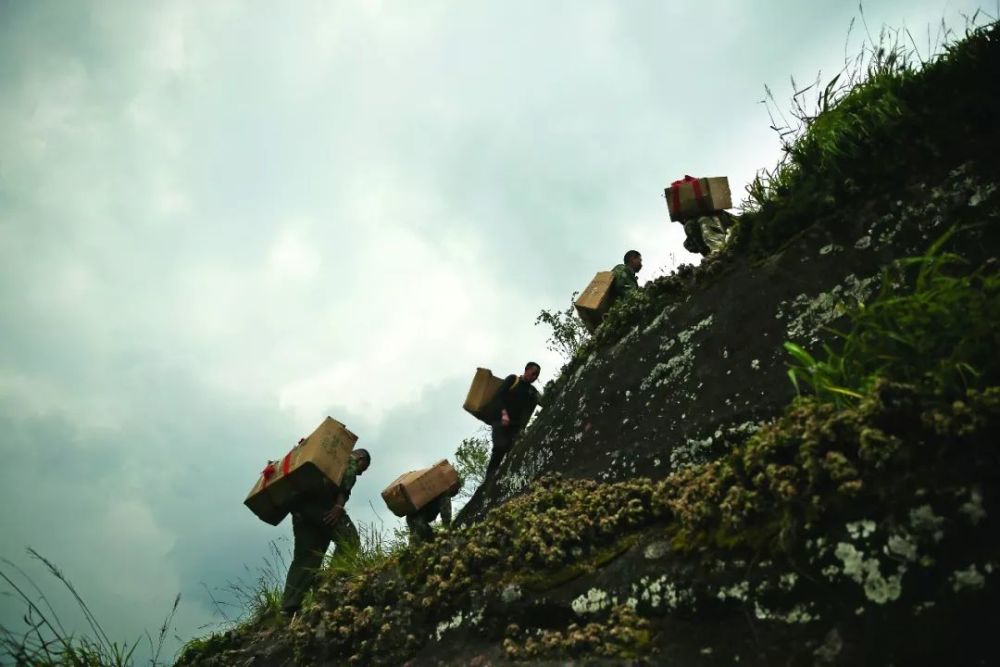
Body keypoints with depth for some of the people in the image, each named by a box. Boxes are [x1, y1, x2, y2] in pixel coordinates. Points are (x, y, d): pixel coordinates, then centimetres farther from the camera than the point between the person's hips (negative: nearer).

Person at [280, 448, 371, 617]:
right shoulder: (350, 460, 17)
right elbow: (346, 481, -6)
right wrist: (339, 505, -18)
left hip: (299, 503, 8)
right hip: (320, 500, -7)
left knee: (304, 557, 4)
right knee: (349, 539, -5)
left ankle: (290, 606, -6)